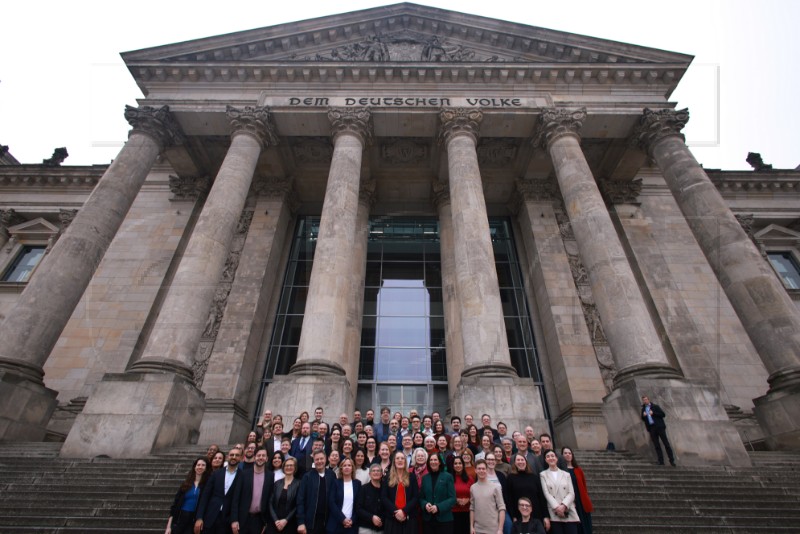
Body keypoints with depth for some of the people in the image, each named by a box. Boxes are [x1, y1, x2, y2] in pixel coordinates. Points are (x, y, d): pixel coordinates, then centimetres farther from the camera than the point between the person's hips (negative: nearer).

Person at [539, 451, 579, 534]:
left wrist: (563, 506, -11)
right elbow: (546, 493, 0)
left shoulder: (566, 474, 16)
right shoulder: (543, 474, 10)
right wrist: (557, 507, -14)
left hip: (569, 512, 2)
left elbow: (571, 493, 5)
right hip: (554, 513, -2)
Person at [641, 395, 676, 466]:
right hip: (651, 428, 3)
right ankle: (661, 461, 6)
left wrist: (653, 413, -14)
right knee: (656, 446, 3)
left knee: (666, 443, -3)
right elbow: (643, 419, 19)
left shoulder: (655, 406, 3)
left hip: (659, 427, -3)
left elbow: (663, 414, -4)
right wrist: (643, 416, -3)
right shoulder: (643, 409, 14)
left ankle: (671, 460, 3)